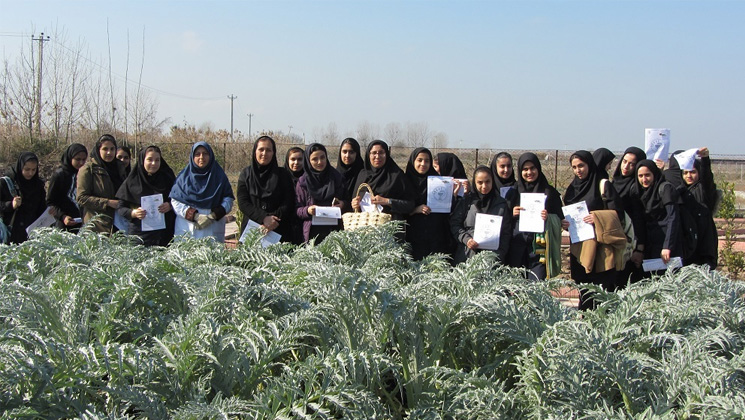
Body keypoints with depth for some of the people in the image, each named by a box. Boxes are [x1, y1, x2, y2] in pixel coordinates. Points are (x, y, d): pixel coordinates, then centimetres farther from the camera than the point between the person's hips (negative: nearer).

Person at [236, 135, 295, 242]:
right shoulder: (246, 174, 10)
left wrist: (273, 220, -14)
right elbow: (243, 203, 0)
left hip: (278, 231, 0)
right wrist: (263, 218, -14)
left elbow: (288, 204, 2)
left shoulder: (283, 175, 9)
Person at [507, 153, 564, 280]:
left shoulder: (549, 192, 6)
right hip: (516, 246, 2)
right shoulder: (514, 191, 11)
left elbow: (560, 220, 6)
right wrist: (512, 214, -6)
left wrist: (549, 217, -14)